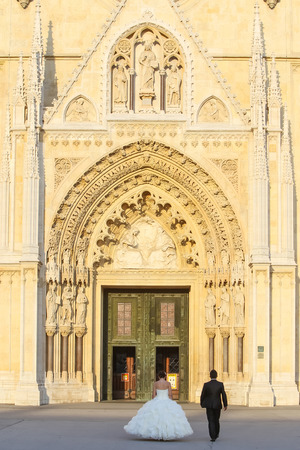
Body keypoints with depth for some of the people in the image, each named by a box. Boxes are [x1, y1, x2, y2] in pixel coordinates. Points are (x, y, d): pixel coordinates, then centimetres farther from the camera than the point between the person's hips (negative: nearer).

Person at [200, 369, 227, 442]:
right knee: (216, 420, 20)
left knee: (211, 421, 2)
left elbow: (203, 395, -3)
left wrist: (202, 403, 15)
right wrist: (225, 405, 3)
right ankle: (216, 435, 35)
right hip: (217, 405, 2)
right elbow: (224, 395, -7)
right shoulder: (220, 384, -8)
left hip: (209, 406, -2)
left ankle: (213, 437, -9)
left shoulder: (206, 385, -10)